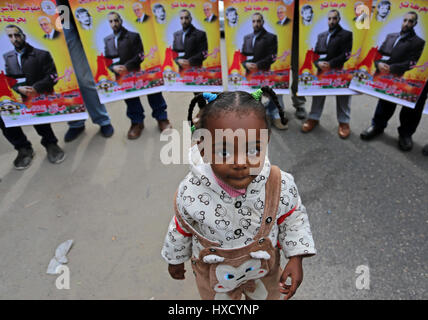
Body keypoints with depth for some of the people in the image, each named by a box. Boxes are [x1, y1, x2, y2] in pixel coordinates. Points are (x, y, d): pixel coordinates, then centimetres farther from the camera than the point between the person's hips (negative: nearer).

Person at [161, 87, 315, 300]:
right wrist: (176, 261, 5)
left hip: (263, 269, 2)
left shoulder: (280, 185, -30)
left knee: (267, 296, 32)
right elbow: (181, 229, -11)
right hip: (214, 275, -1)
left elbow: (293, 218, -9)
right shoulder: (190, 194, -32)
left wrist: (296, 258, -14)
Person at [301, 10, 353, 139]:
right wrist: (318, 63, -11)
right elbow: (315, 53, 11)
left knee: (342, 97, 3)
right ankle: (313, 118, 21)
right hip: (322, 71, 4)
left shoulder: (346, 34, 2)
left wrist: (330, 64, -20)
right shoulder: (321, 35, 17)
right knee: (318, 94, 9)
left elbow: (346, 55, -9)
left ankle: (344, 122, 13)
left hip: (340, 72, -4)